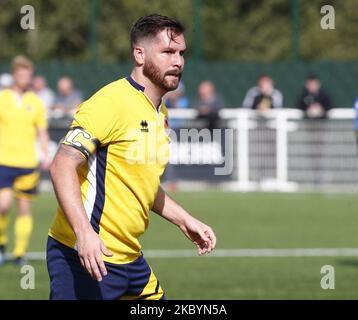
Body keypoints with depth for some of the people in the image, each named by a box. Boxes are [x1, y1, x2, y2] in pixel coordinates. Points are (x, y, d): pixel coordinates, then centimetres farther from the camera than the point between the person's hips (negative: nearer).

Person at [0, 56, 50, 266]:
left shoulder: (36, 102, 7)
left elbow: (42, 132, 11)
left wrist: (46, 156, -3)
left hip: (28, 162, 2)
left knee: (25, 208, 2)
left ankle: (20, 253, 8)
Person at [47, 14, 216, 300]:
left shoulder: (161, 115, 15)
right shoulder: (112, 102, -13)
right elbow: (63, 166, -20)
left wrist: (185, 221, 23)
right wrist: (84, 231, -30)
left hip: (129, 256, 9)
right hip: (86, 256, -9)